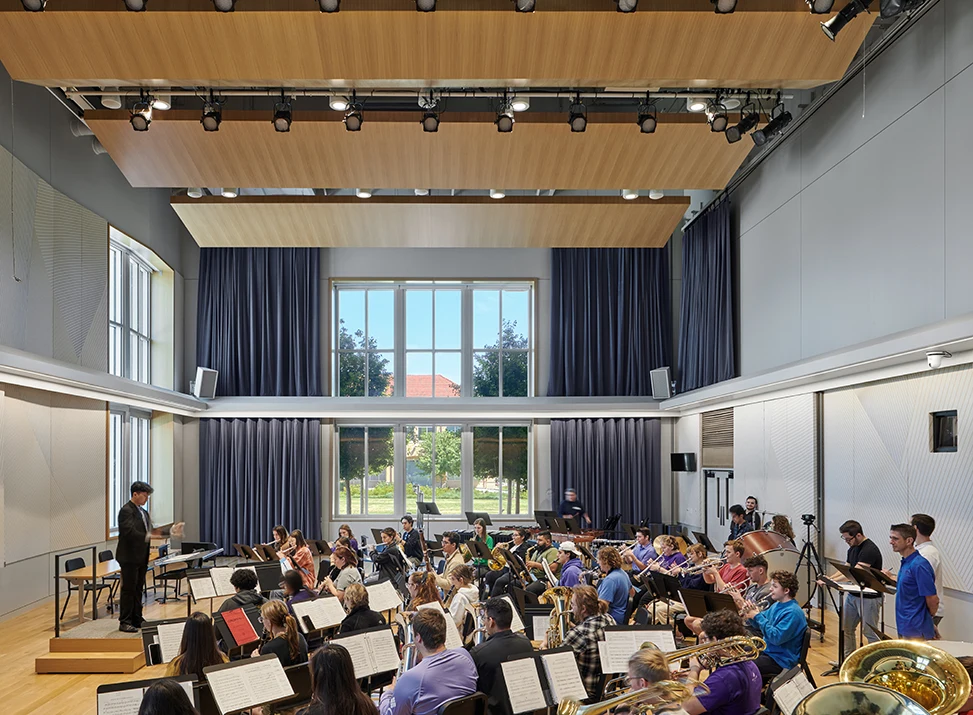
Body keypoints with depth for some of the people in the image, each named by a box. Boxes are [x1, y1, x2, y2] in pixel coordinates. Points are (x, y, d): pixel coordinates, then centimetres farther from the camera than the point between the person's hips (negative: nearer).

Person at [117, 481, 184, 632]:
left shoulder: (142, 511, 14)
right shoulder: (126, 511, -15)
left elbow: (148, 531, 16)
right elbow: (129, 532, -26)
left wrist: (170, 531, 9)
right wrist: (147, 536, -36)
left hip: (141, 557, 9)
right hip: (129, 557, -9)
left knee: (138, 589, 13)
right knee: (128, 589, -3)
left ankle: (137, 620, 21)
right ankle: (124, 622, 4)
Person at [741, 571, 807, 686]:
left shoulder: (793, 612, -21)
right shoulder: (776, 606, 10)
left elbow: (777, 638, -27)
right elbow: (760, 624, 19)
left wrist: (757, 616, -22)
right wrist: (750, 614, -3)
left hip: (781, 660, -10)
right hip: (767, 650, 10)